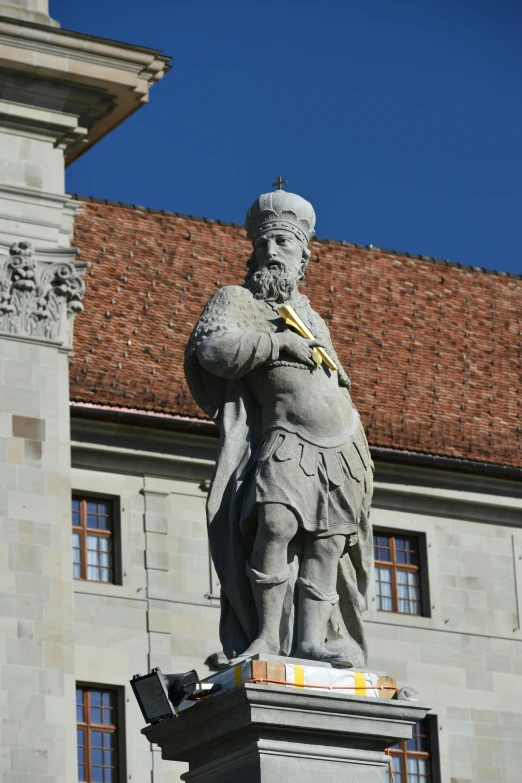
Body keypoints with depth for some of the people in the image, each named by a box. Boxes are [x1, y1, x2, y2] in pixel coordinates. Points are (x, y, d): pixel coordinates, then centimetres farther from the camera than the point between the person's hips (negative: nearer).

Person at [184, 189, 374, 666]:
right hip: (284, 441, -5)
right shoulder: (236, 301, 9)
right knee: (276, 521, -27)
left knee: (327, 541, -9)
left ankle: (310, 640, -15)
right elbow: (211, 348, -12)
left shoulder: (312, 319, 27)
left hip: (340, 447, 5)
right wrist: (280, 344, -10)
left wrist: (361, 454, 23)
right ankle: (267, 636, -27)